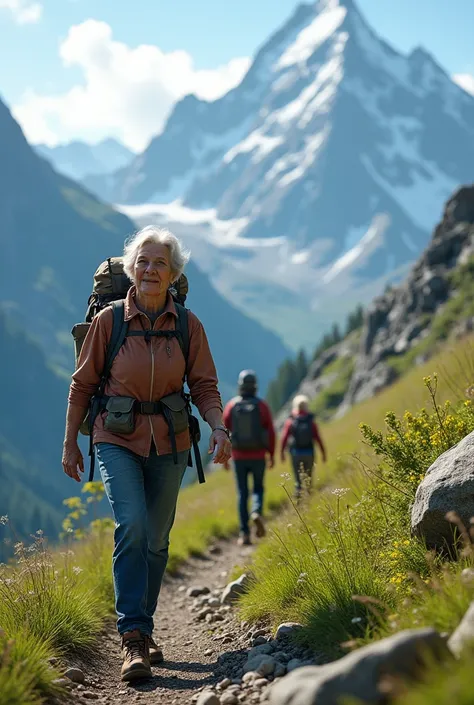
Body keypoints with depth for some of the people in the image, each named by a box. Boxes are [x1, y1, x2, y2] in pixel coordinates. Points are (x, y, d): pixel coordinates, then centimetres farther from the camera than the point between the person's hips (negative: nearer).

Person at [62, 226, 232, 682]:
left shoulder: (188, 325, -1)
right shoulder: (109, 320, -6)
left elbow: (204, 386, 2)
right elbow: (82, 384, 2)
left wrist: (218, 428, -16)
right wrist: (70, 443, 5)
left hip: (169, 443, 3)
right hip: (118, 440, -3)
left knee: (155, 539, 9)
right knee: (132, 524, -22)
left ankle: (141, 631, 25)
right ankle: (133, 638, -20)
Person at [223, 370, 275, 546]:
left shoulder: (231, 406, -2)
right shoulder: (262, 406, -5)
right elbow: (270, 433, -5)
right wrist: (272, 455, 6)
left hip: (239, 457, 1)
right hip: (258, 457, -1)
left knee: (242, 494, 9)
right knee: (258, 488, 17)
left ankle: (244, 533, 4)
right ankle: (257, 512, -15)